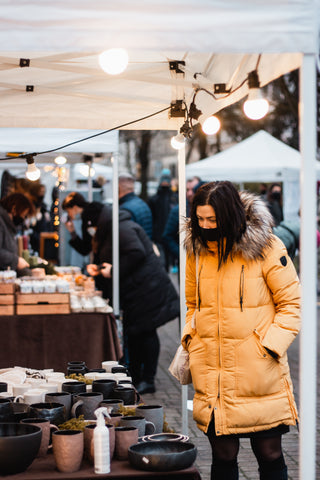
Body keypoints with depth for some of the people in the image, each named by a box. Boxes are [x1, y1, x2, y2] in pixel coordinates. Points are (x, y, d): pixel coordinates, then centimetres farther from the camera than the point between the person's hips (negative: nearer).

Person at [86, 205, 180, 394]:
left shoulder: (122, 229, -16)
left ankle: (148, 380, -2)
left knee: (145, 332, -6)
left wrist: (114, 270, -20)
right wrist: (97, 268, 6)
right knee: (133, 333, 13)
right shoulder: (108, 231, 18)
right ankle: (134, 377, 21)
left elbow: (137, 253, -26)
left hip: (146, 289, -11)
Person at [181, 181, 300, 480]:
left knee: (270, 455, 4)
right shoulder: (197, 249, 7)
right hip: (212, 374, 3)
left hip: (259, 373, -3)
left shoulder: (267, 248, -7)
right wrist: (189, 339, 5)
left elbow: (291, 304, -2)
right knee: (223, 455, 8)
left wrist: (269, 344, -13)